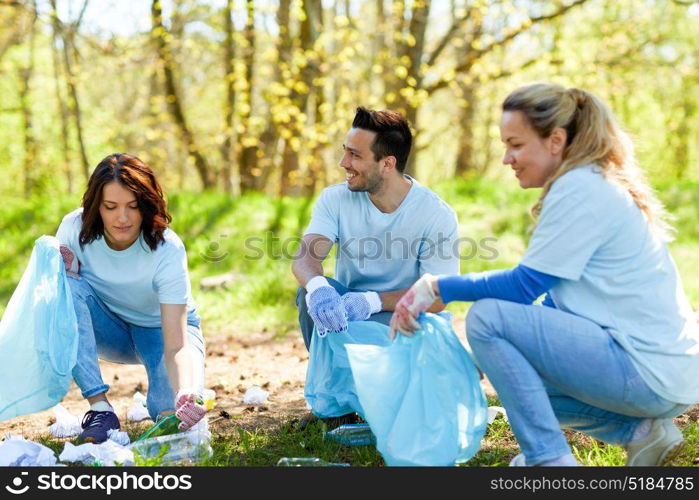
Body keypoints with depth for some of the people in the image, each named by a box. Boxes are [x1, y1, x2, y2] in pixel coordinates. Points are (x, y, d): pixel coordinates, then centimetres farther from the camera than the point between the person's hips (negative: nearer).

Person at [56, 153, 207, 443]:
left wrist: (185, 394, -56)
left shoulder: (167, 249, -31)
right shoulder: (75, 228, -22)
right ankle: (100, 409, -25)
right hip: (109, 329, 3)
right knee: (67, 287, -30)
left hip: (161, 328, -3)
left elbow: (176, 346, -36)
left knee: (170, 407, -32)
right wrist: (67, 270, -32)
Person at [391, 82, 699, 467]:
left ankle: (552, 460, -11)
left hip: (649, 373, -10)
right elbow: (558, 297, 16)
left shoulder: (579, 189, -14)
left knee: (487, 318, -14)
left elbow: (525, 285, -15)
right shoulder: (596, 185, 15)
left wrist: (439, 287, -7)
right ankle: (639, 431, 13)